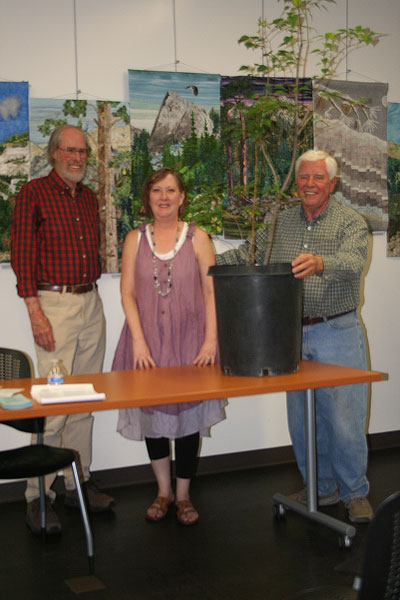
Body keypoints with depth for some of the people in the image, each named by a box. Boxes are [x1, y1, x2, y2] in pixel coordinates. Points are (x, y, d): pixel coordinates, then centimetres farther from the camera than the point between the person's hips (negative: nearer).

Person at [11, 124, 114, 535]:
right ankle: (39, 497, 3)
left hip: (91, 304, 7)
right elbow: (22, 255, -10)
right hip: (53, 304, -7)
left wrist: (91, 294, 12)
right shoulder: (33, 193, -5)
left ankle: (77, 482, 21)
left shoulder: (88, 197, 15)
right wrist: (35, 312, -16)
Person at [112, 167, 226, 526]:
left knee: (189, 415, 3)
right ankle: (163, 491, 25)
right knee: (152, 415, 6)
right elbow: (128, 293, 1)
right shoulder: (135, 239, 6)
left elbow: (212, 292, 0)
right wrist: (138, 341, -10)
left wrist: (211, 341, -10)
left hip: (189, 339, -1)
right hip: (148, 340, 1)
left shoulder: (197, 238, 4)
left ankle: (183, 495, 19)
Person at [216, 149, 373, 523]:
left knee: (344, 418, -2)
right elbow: (248, 254, 17)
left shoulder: (351, 222, -4)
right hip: (293, 334, 5)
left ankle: (354, 493, 17)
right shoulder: (282, 222, 12)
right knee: (301, 418, 10)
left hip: (338, 333, -4)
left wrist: (319, 262, -43)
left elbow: (353, 262, -23)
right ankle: (321, 488, 27)